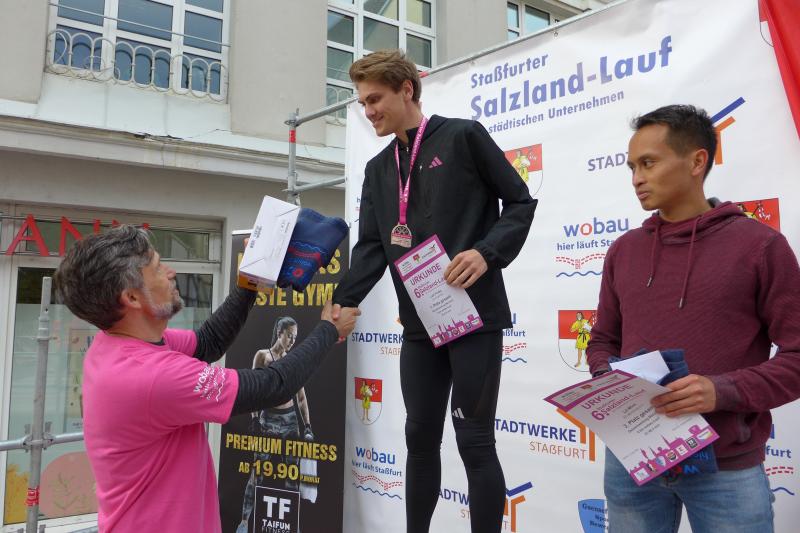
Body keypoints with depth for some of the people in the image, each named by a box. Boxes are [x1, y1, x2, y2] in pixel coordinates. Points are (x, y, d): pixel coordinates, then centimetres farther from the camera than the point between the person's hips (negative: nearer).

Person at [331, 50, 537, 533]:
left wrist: (487, 252, -17)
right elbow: (372, 247, 7)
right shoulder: (378, 169, 14)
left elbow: (521, 202, -1)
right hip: (419, 323, 6)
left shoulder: (463, 136, -1)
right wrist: (343, 302, -8)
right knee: (421, 437, 13)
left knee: (474, 441, -1)